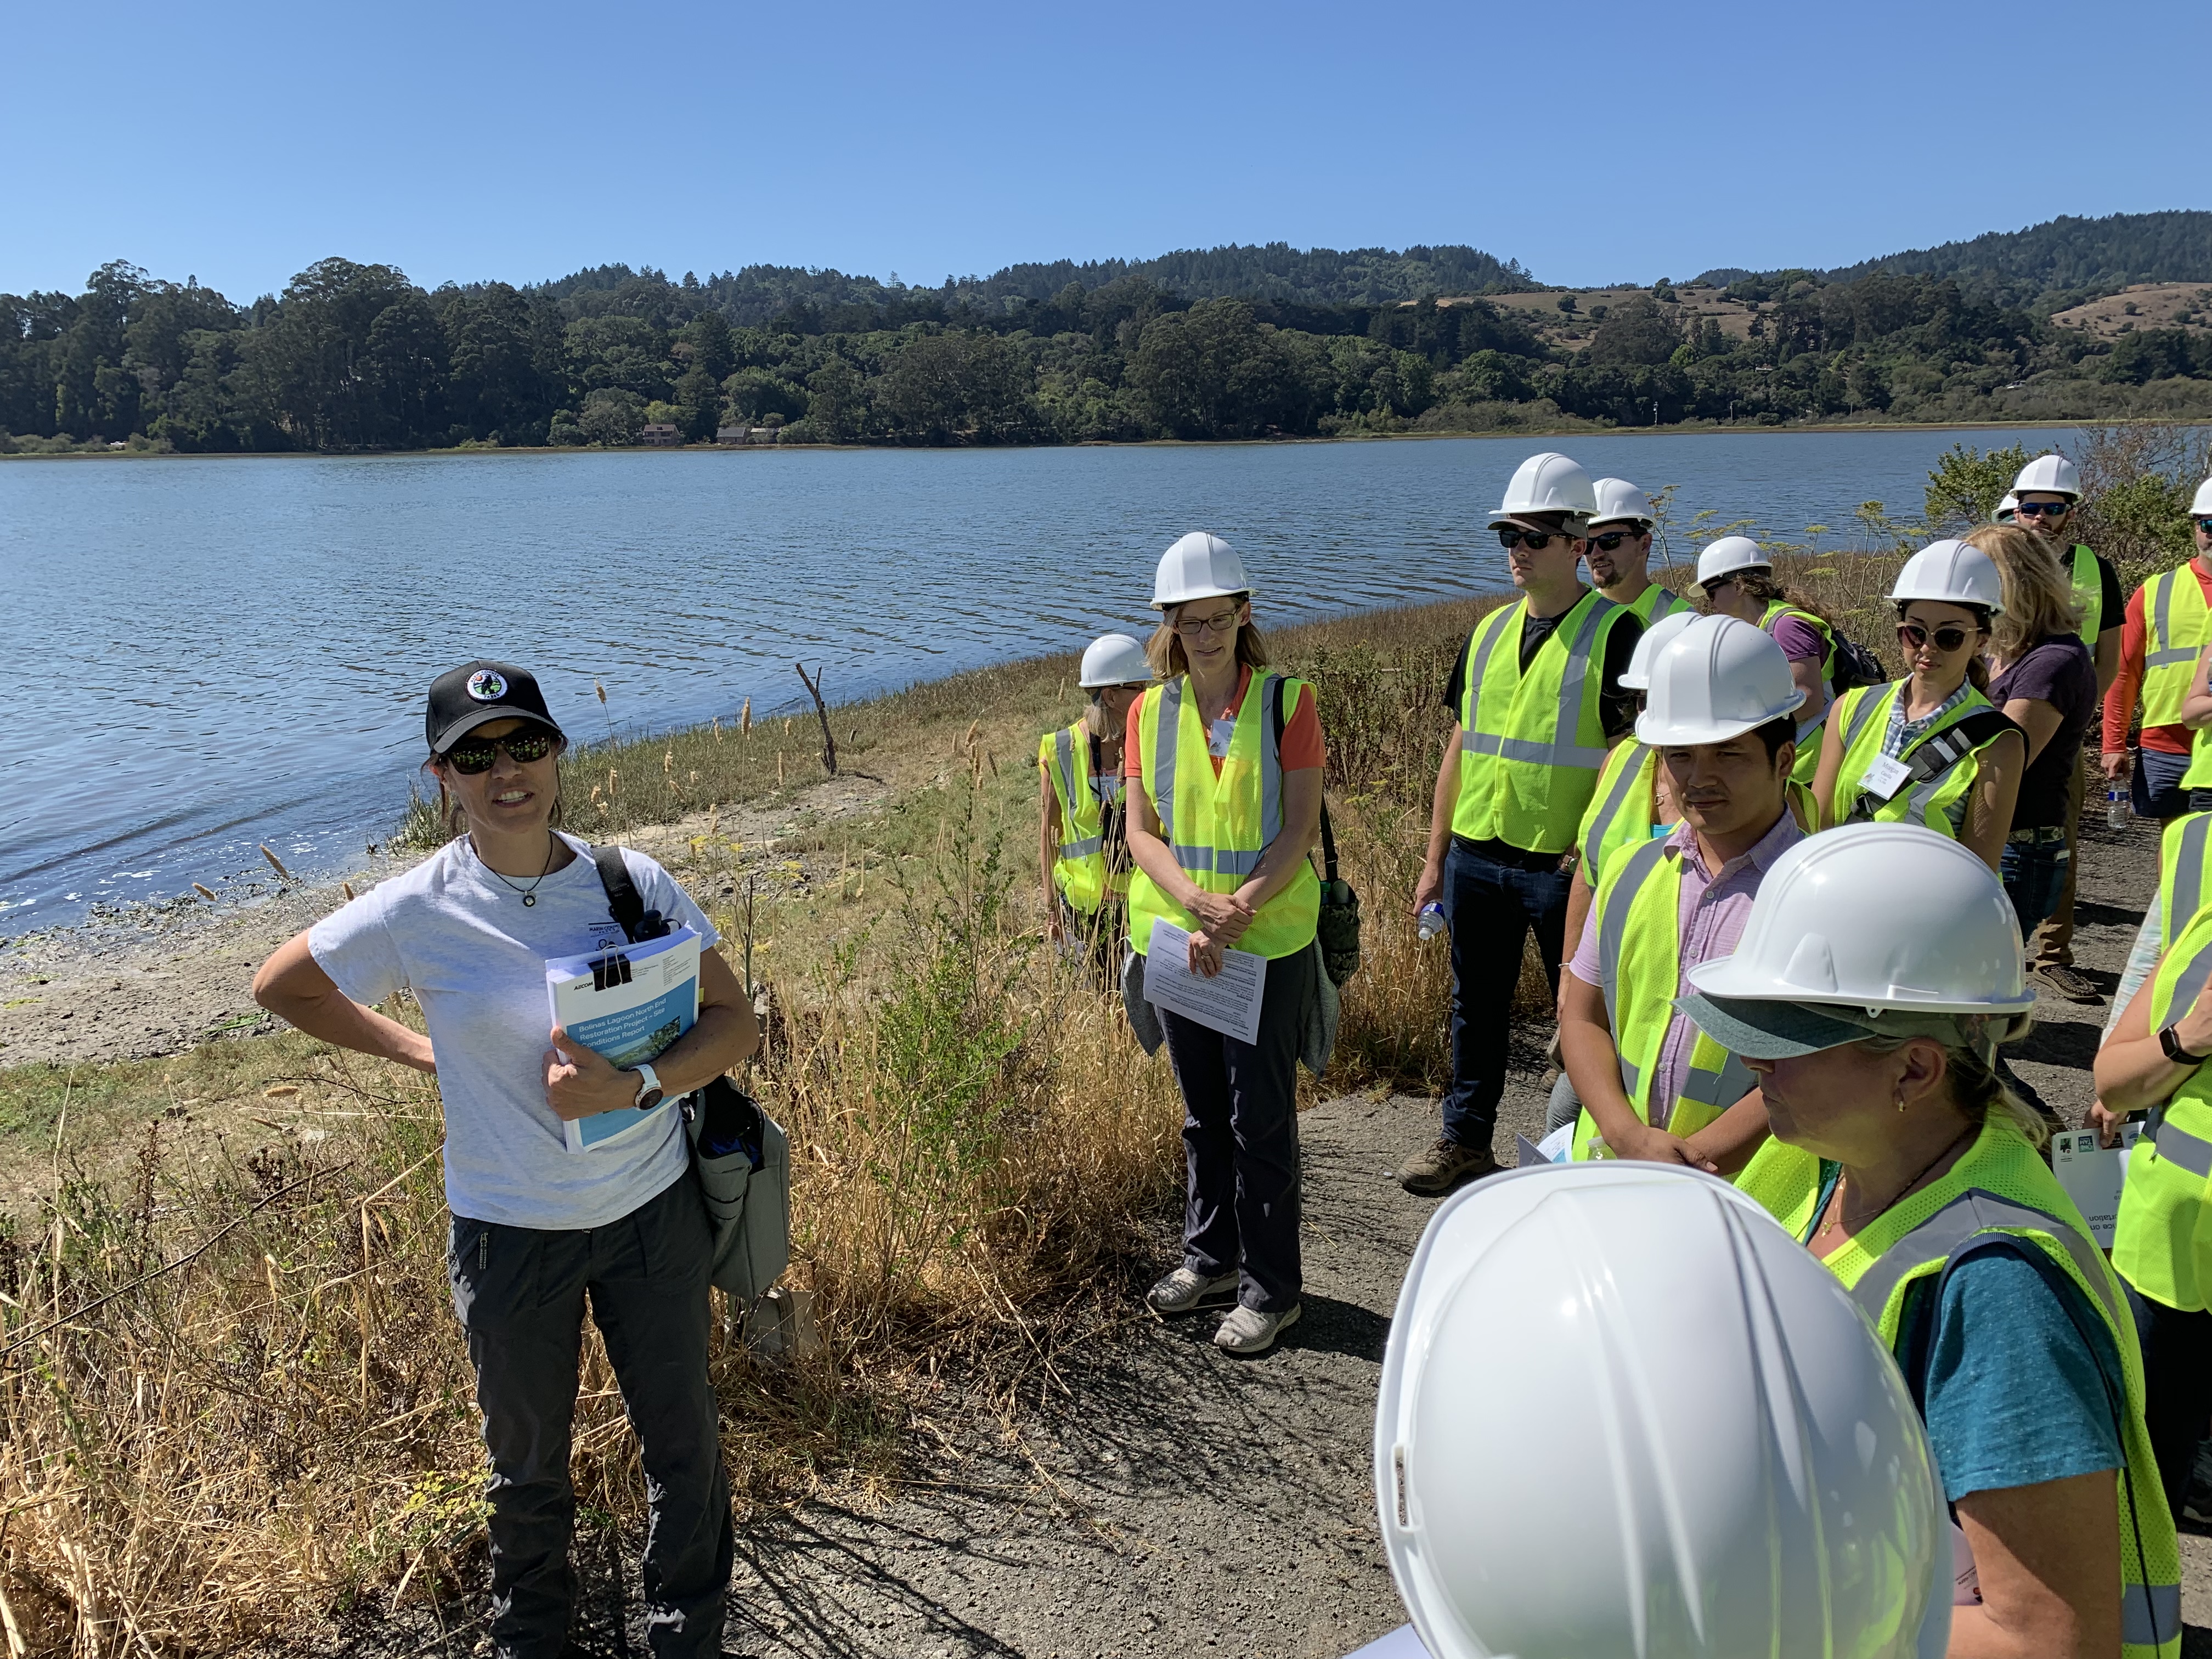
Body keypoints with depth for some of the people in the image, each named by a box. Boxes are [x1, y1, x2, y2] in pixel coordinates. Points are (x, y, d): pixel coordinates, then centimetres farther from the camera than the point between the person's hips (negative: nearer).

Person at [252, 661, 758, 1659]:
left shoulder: (633, 882, -10)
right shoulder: (418, 912, -13)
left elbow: (734, 1019, -8)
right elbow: (281, 987, 3)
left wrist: (636, 1086, -25)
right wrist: (424, 1054, -1)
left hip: (653, 1209, 1)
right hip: (510, 1232, -1)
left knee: (683, 1445, 16)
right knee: (529, 1465, 20)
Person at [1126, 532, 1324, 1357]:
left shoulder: (1286, 700, -5)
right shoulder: (1150, 712, 4)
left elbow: (1300, 829, -10)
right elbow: (1141, 832, -1)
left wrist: (1237, 910, -21)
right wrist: (1194, 902, -18)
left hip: (1269, 941, -4)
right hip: (1175, 938, 4)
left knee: (1261, 1117, 2)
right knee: (1202, 1111, 17)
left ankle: (1270, 1289, 17)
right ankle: (1211, 1257, 34)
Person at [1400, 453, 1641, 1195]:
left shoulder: (1613, 631, -7)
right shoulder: (1488, 632, 10)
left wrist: (1590, 853, -21)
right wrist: (1435, 859, 12)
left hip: (1564, 865, -5)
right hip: (1477, 857, 6)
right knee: (1476, 1006, 16)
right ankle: (1465, 1140, 30)